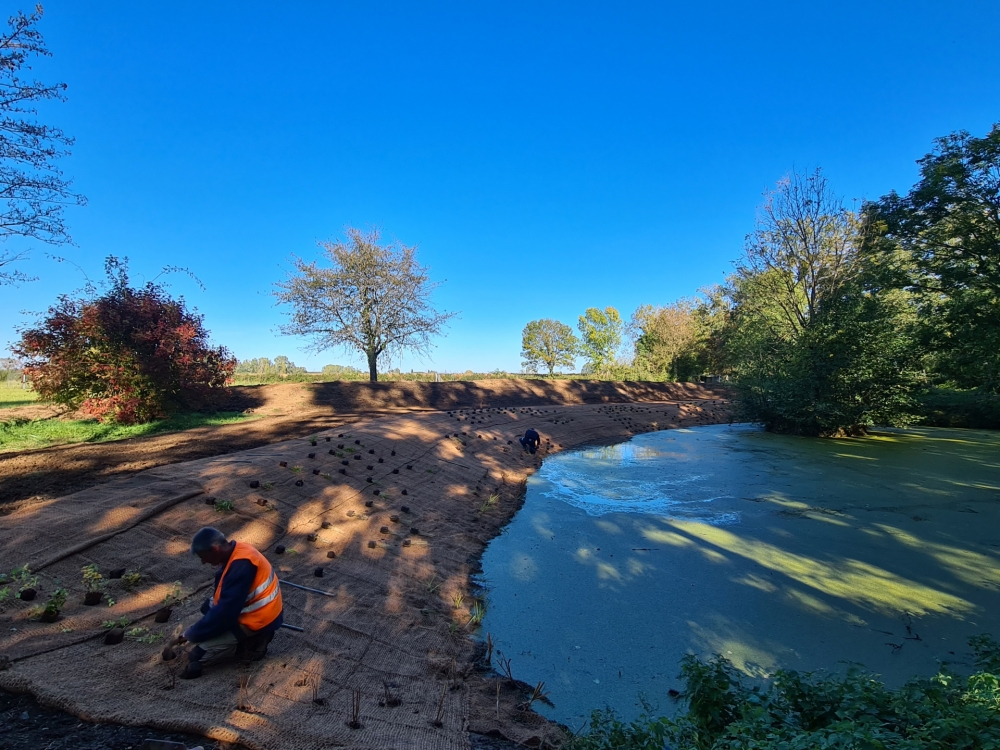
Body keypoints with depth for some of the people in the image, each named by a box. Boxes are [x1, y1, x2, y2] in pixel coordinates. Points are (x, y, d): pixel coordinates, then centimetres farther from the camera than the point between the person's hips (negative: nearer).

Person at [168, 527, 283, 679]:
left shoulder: (241, 566, -30)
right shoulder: (236, 551, 0)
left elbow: (224, 612, -25)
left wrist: (189, 635, -13)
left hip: (257, 619, -10)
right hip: (253, 608, 10)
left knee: (197, 654, -9)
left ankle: (251, 643, 1)